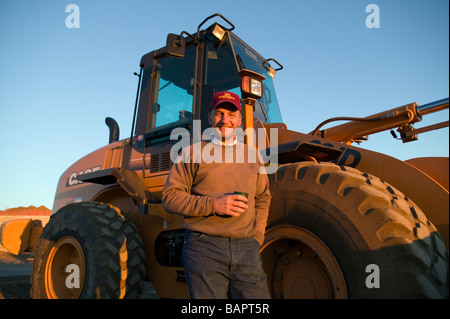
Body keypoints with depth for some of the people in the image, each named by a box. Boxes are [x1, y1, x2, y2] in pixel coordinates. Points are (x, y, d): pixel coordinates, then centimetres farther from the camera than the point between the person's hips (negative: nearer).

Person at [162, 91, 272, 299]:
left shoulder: (252, 154, 15)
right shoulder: (192, 153, 4)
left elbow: (263, 199, 22)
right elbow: (170, 197, -2)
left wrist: (257, 236, 10)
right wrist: (213, 205, -15)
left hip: (247, 249, 4)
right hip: (204, 249, -3)